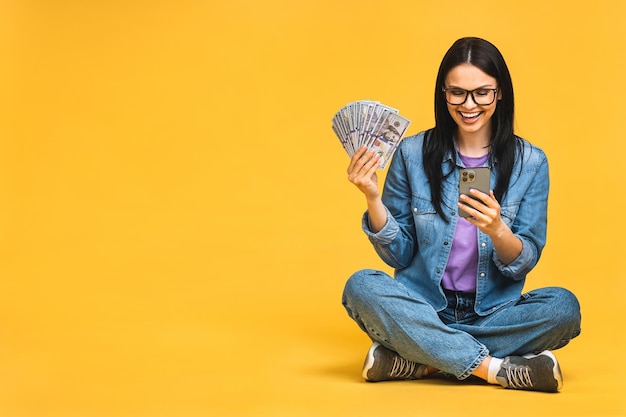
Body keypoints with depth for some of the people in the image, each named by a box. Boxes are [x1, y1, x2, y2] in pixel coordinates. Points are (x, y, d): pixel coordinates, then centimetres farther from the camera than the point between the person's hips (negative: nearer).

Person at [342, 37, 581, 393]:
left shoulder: (530, 162, 0)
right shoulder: (413, 153, 0)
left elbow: (524, 263, -3)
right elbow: (398, 255, 2)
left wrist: (497, 230, -24)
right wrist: (373, 198, -14)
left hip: (493, 313, 0)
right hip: (422, 310, 0)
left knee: (563, 306, -28)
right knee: (361, 287, -29)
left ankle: (421, 359, -21)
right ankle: (495, 368, -26)